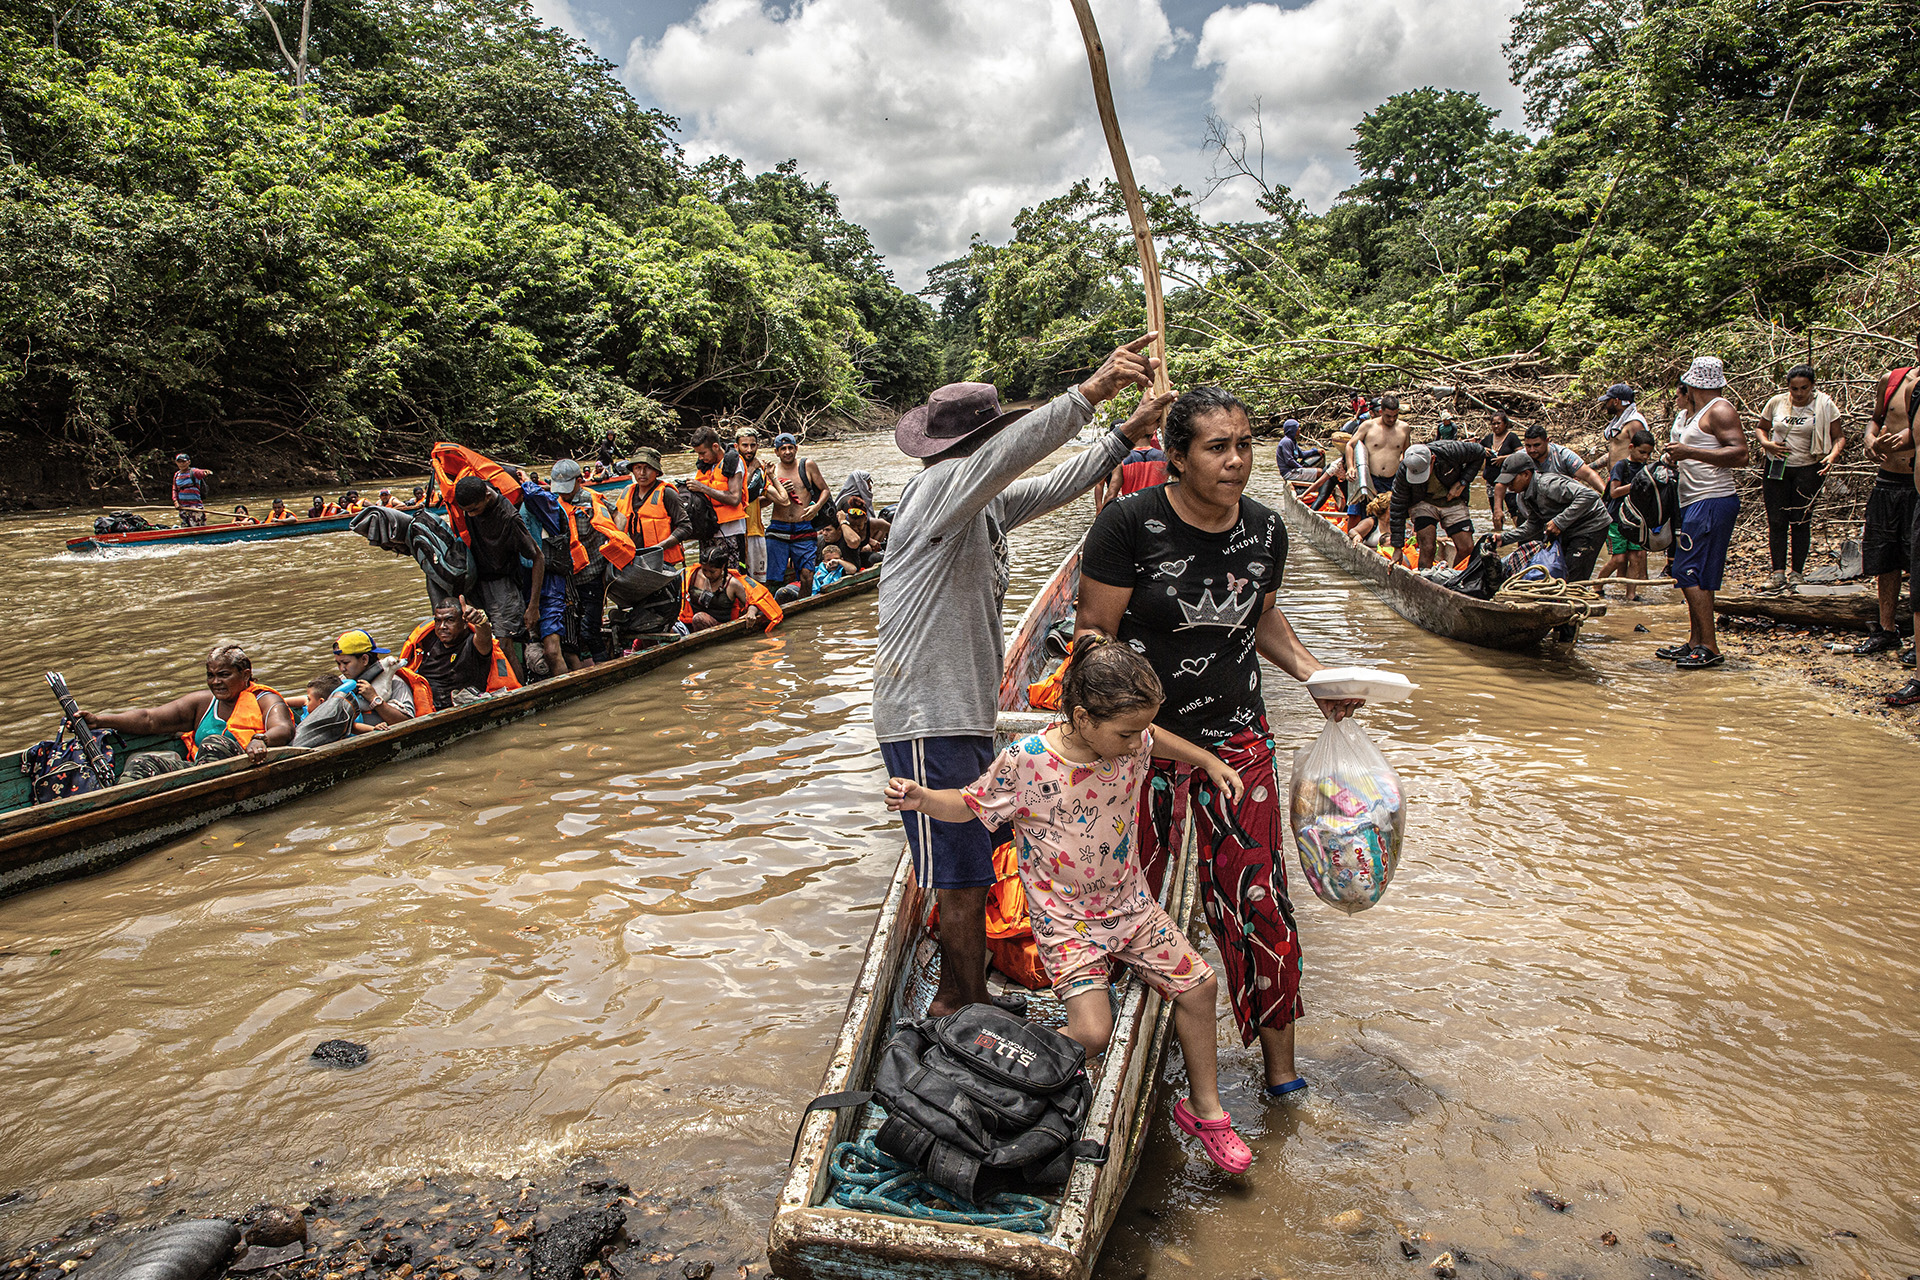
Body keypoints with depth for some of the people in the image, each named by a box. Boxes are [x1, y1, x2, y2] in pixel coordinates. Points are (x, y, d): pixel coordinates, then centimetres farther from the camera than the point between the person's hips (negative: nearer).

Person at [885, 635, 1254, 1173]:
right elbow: (969, 805, -10)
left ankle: (1203, 1108, 27)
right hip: (1065, 919, -6)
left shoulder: (1129, 743, -9)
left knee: (1198, 983, 5)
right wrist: (920, 799, -27)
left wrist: (1210, 762, 12)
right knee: (1092, 1032, -20)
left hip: (1129, 902, 6)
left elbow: (1156, 739, 18)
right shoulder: (1027, 760, -24)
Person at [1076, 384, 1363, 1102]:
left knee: (1256, 902, 5)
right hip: (1142, 740, -3)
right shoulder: (1130, 524, -15)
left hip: (1237, 741, 4)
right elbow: (1093, 633, -11)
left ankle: (1281, 1068, 23)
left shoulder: (1264, 531, 1)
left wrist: (1312, 673, 6)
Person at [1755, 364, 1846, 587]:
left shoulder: (1824, 405, -2)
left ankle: (1797, 572, 8)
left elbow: (1839, 437, 2)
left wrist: (1833, 454, -18)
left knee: (1801, 521, -1)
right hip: (1776, 467, 2)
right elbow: (1760, 429, 16)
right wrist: (1766, 443, -6)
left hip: (1808, 469, -2)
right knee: (1776, 521, -1)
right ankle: (1778, 572, 4)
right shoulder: (1776, 403, 3)